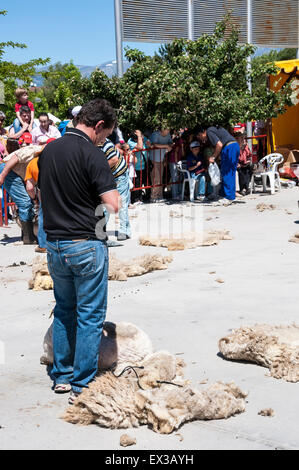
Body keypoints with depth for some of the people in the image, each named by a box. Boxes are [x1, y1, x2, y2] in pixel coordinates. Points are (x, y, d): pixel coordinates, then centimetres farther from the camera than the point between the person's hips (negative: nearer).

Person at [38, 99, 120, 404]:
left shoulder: (48, 150, 8)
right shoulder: (92, 155, -15)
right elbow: (113, 205, -18)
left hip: (54, 244, 7)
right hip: (86, 245, -7)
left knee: (63, 310, 19)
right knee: (90, 316, 3)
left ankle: (62, 376, 26)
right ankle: (82, 386, 8)